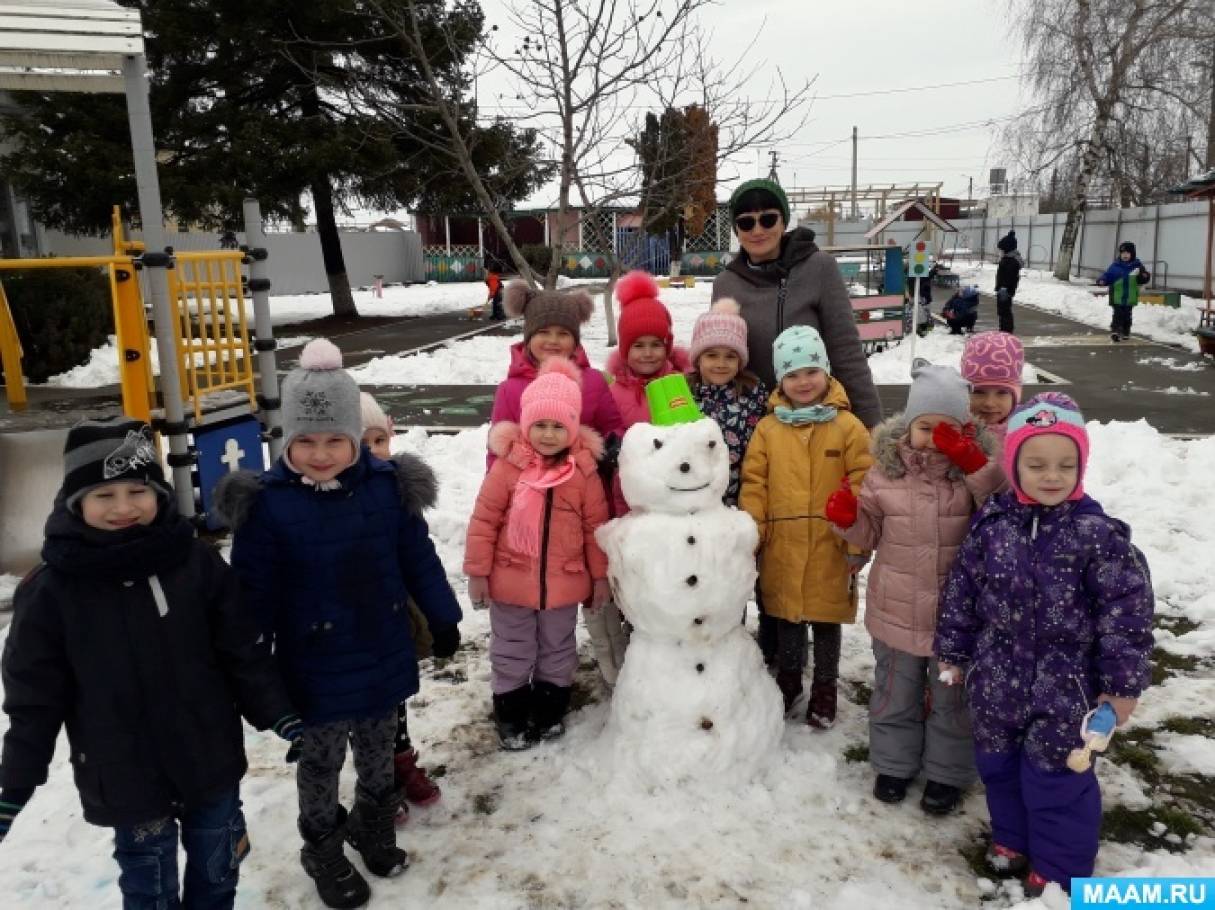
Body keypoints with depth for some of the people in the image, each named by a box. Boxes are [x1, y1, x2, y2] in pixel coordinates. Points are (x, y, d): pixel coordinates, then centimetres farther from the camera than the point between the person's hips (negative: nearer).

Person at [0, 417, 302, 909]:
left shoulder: (197, 562, -10)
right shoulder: (49, 590, -12)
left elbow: (242, 653, -3)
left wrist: (280, 716, -4)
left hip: (211, 762, 1)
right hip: (126, 779, -1)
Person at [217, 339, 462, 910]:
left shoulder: (388, 487, -9)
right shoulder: (266, 504, -17)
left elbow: (419, 561, 2)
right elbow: (255, 594, -11)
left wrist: (443, 620, 9)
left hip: (384, 657, 3)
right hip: (314, 669, -2)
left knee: (378, 754, 22)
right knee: (320, 764, 16)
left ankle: (373, 828, 48)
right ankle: (324, 853, 40)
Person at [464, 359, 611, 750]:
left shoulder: (584, 472, -8)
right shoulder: (508, 466, -13)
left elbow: (596, 526, 0)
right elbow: (483, 520, -8)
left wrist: (600, 575, 3)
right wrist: (477, 571, -7)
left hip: (563, 583, 2)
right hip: (511, 582, -1)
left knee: (558, 651, 20)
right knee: (511, 654, 14)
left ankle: (550, 709, 40)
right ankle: (511, 716, 32)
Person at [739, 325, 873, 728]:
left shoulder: (847, 426, -6)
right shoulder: (768, 428, -1)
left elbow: (861, 487, -7)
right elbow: (753, 484, -1)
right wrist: (750, 534, -6)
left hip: (829, 549, -2)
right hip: (781, 548, 2)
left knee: (826, 621, 13)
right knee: (786, 618, 19)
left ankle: (825, 687, 32)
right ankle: (788, 677, 40)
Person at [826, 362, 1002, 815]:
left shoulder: (975, 468, -9)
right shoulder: (886, 469, -6)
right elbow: (871, 531, 4)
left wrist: (976, 468, -29)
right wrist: (847, 518, -16)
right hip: (897, 608, 1)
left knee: (952, 697, 17)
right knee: (896, 692, 19)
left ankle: (947, 772, 37)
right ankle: (894, 763, 40)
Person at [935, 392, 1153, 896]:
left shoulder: (1099, 533, -14)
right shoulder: (990, 524, -5)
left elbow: (1126, 609, -10)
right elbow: (962, 590, 3)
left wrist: (1122, 682, -9)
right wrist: (953, 652, 8)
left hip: (1065, 686, -4)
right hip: (996, 680, 4)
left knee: (1056, 777, 8)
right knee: (998, 766, 20)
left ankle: (1059, 869, 30)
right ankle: (1013, 838, 44)